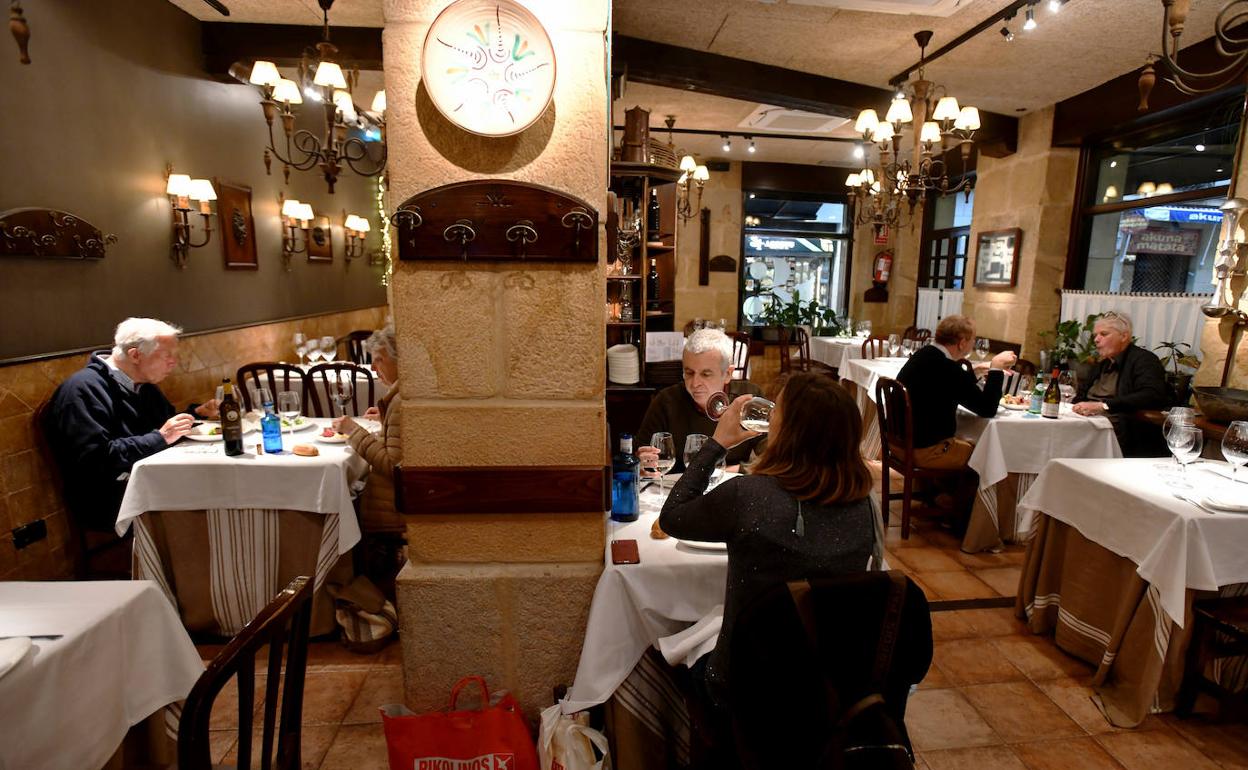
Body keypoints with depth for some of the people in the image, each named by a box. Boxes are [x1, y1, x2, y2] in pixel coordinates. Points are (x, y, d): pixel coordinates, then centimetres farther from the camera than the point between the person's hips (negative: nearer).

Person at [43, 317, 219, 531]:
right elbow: (94, 459, -22)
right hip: (109, 503, -9)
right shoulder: (83, 389, -12)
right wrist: (160, 438, -21)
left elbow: (168, 423, 28)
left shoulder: (143, 385, 15)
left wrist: (196, 413, 8)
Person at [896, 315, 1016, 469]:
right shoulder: (947, 369, -24)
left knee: (968, 443, 23)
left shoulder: (924, 355, 4)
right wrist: (996, 368, -5)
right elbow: (988, 409, -13)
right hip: (924, 450, -8)